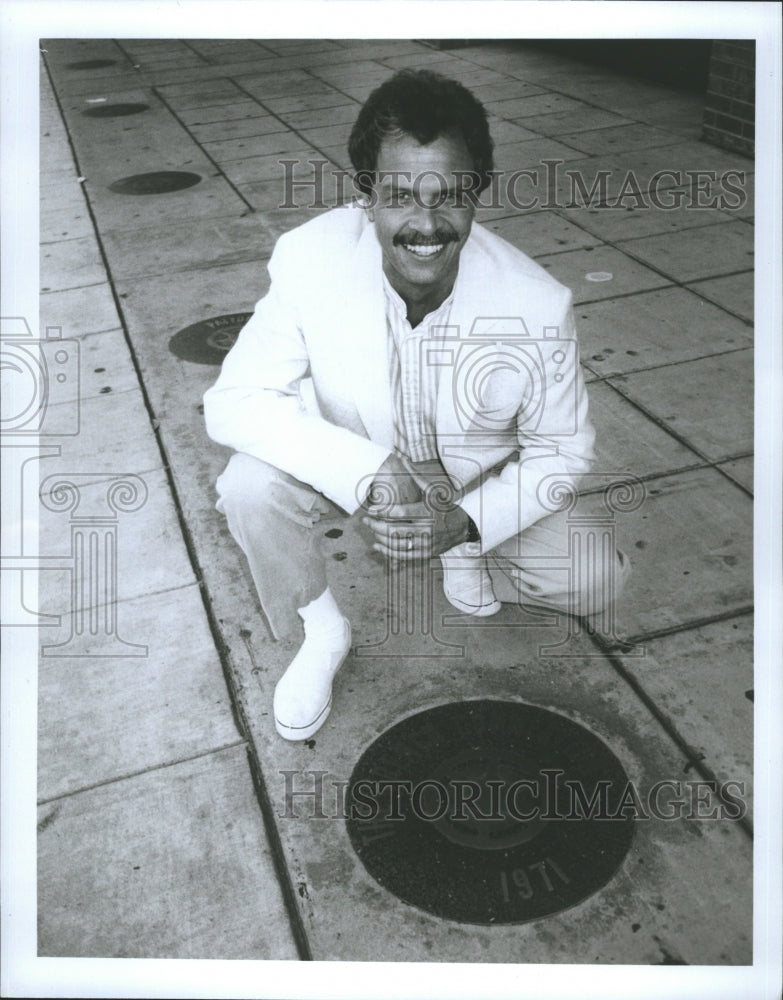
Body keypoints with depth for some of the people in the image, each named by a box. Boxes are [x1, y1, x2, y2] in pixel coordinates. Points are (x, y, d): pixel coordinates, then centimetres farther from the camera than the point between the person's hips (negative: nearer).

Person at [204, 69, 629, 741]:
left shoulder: (537, 306, -29)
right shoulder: (311, 259, -30)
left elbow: (563, 449, -15)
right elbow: (233, 402, -28)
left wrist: (466, 522, -31)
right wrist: (368, 474, -40)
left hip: (483, 479, 1)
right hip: (352, 453, 0)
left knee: (595, 584, -12)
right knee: (251, 486, -28)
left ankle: (469, 554, 19)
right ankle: (322, 634, 2)